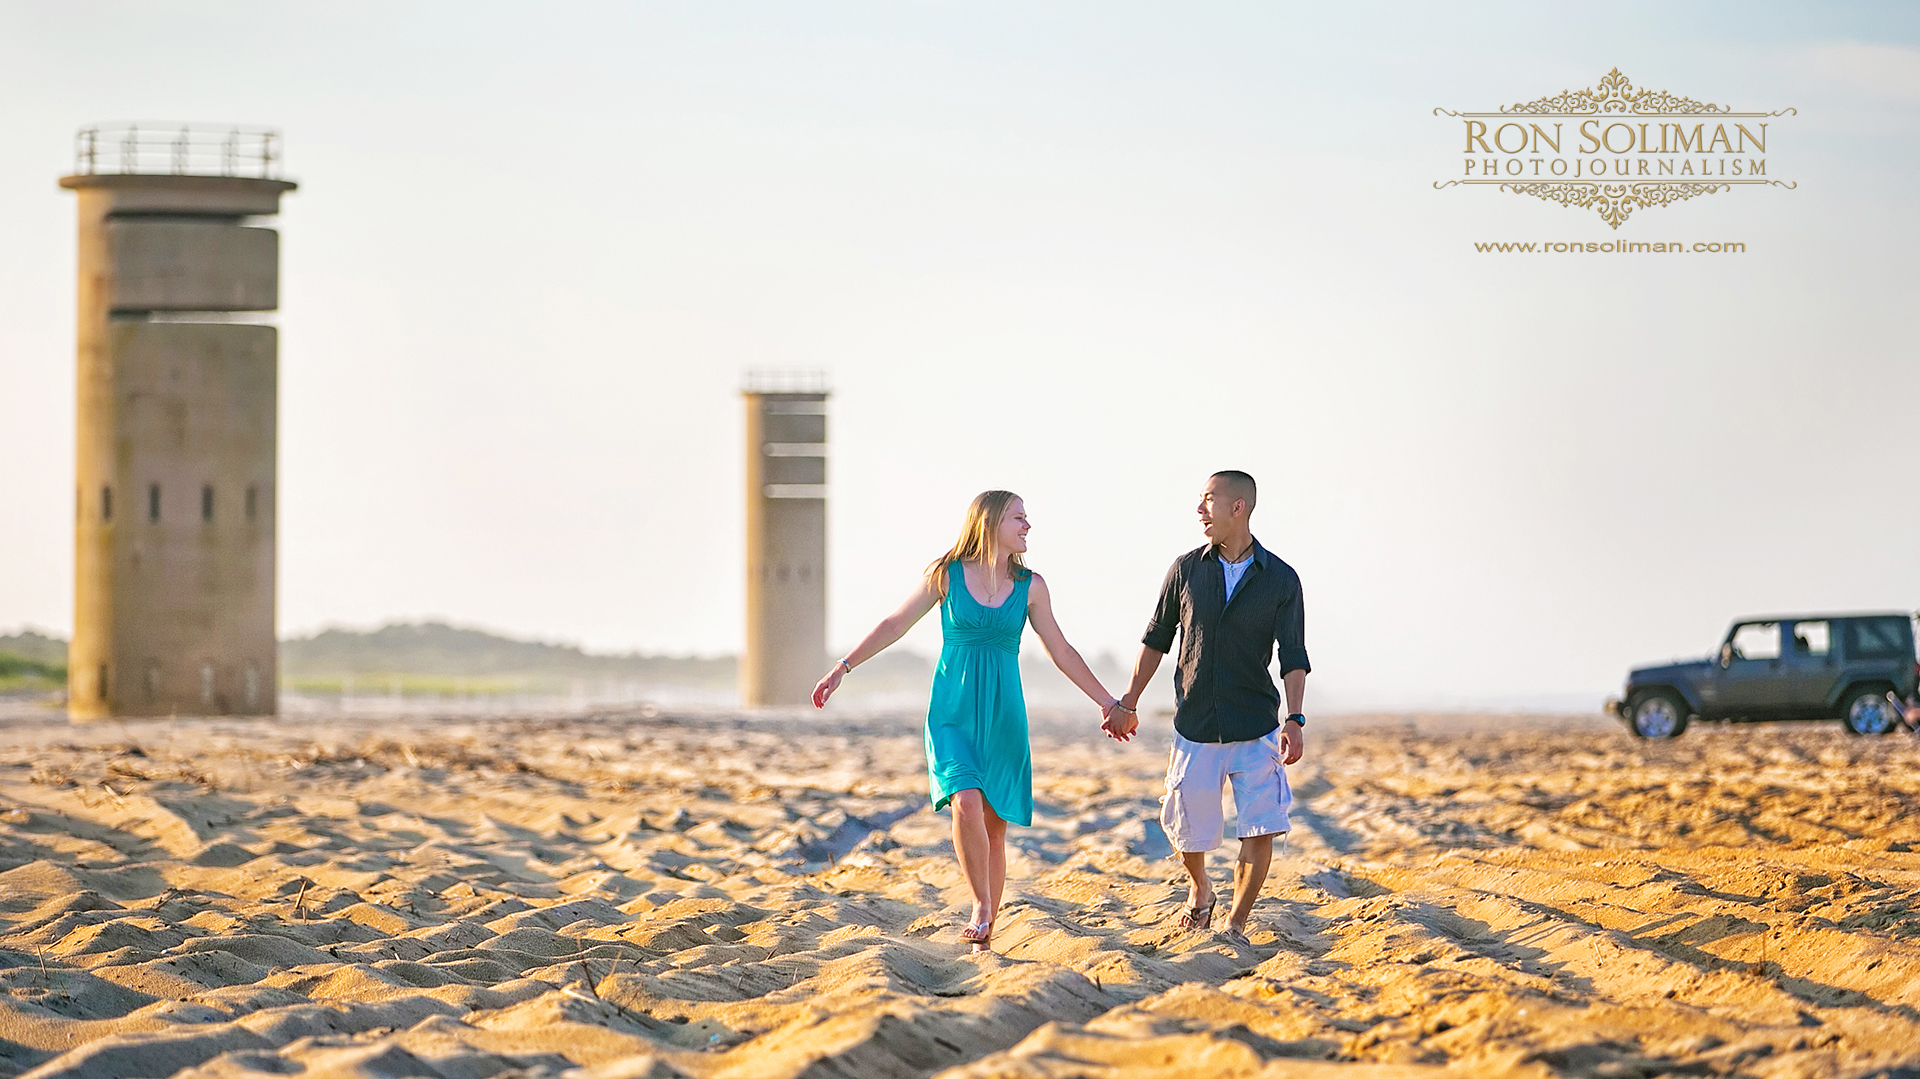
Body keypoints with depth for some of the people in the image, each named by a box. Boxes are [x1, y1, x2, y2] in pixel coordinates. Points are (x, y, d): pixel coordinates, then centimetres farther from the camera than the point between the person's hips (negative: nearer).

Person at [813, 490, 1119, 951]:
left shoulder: (1030, 586, 4)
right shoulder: (945, 575, -1)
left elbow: (1060, 651, 13)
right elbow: (895, 624, 8)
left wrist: (1107, 702, 13)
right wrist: (842, 668, 7)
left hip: (1003, 718, 2)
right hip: (952, 715, -2)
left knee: (994, 825, 2)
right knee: (966, 802, -25)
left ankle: (985, 934, 11)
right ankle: (980, 906, -11)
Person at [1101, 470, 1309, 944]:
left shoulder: (1281, 580, -3)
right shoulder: (1186, 570, 3)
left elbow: (1293, 657, -7)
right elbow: (1157, 639, 12)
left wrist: (1294, 719, -21)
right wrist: (1128, 703, 10)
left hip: (1256, 728, -2)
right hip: (1195, 727, 2)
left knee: (1261, 829, -10)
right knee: (1189, 830, 6)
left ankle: (1236, 924, 6)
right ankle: (1199, 890, 39)